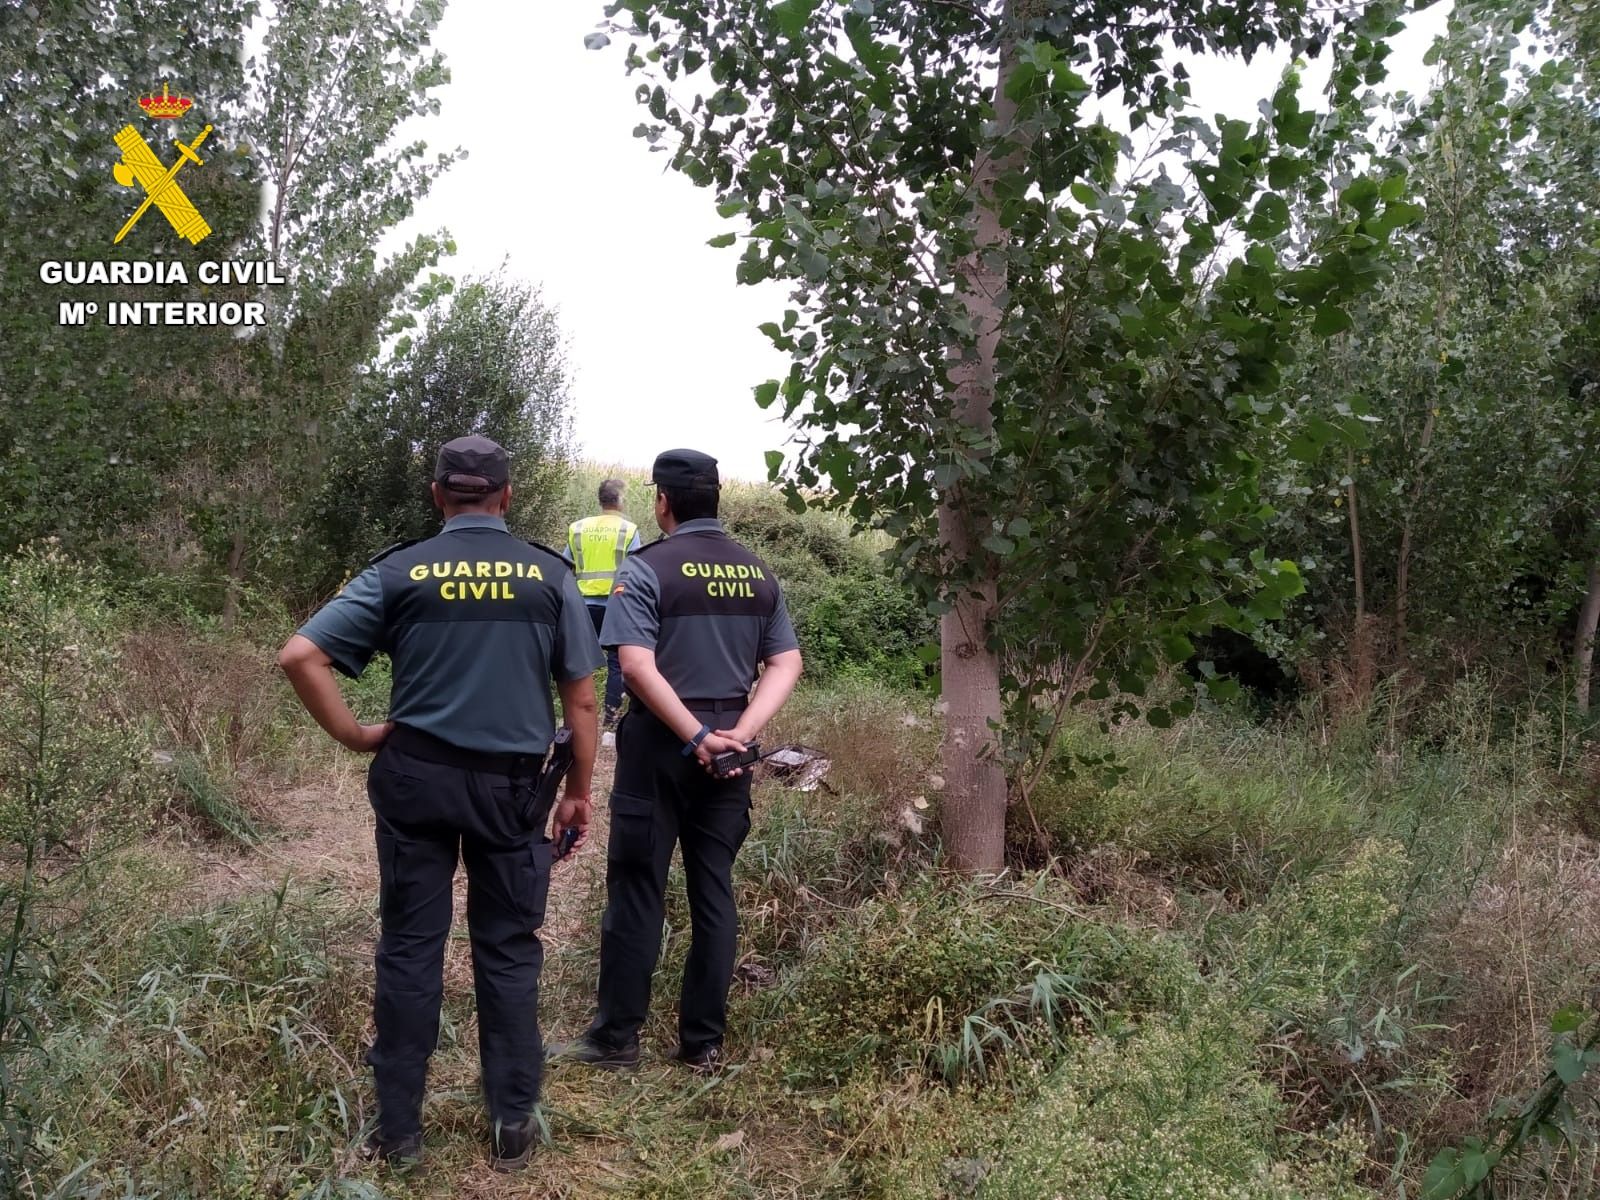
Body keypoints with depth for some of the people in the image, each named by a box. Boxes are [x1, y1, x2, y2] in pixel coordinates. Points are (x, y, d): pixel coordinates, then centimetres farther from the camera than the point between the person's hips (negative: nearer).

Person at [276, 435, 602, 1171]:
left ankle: (399, 1130, 20)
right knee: (508, 950, 11)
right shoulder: (549, 574, -1)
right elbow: (582, 700, 0)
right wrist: (579, 791, 9)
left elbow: (299, 655, -8)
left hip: (415, 775, 0)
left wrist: (352, 735, 1)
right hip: (510, 782, 0)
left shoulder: (399, 572, -1)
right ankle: (512, 1124, 20)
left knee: (410, 947, 11)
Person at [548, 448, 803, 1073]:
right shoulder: (760, 574, 7)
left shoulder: (646, 569, -8)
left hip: (660, 746, -4)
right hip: (728, 752, 5)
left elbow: (637, 666, -19)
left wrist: (695, 736, -17)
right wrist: (740, 733, -8)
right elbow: (787, 663, 1)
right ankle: (704, 1042, 16)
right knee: (714, 892, 9)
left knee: (636, 892, 5)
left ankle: (616, 1037, 14)